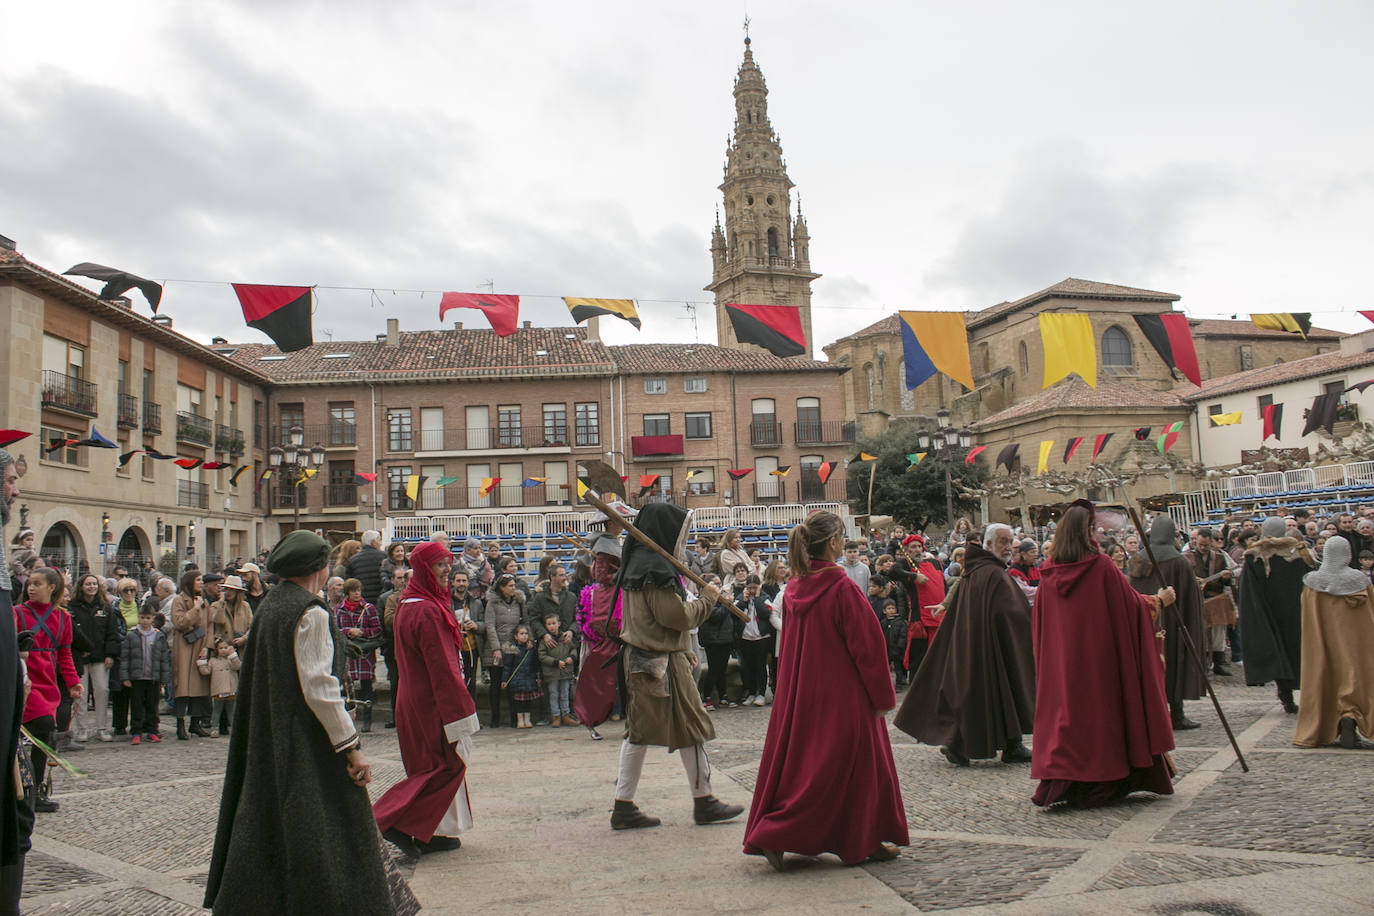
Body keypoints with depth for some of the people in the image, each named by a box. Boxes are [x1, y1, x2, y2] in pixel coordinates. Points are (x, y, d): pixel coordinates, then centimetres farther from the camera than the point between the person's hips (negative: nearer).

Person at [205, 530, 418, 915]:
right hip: (307, 748, -9)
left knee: (267, 832, 17)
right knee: (320, 836, -1)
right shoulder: (310, 614, -17)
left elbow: (258, 683, 15)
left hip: (268, 744, 9)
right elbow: (318, 688, -22)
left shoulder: (268, 607, 9)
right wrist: (352, 745, -17)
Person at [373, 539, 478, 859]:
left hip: (414, 697, 10)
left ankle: (435, 832, 22)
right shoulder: (428, 611, -21)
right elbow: (441, 667, -23)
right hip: (432, 703, -10)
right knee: (445, 764, -1)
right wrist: (460, 712, -19)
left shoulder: (407, 604, 10)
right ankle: (399, 822, -3)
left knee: (434, 764, 16)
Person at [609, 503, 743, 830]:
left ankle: (624, 807, 14)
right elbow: (677, 616, -19)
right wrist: (707, 599, -6)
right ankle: (704, 802, 14)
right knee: (690, 727, 3)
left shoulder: (636, 562, 13)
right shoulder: (656, 568, -18)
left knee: (639, 730, 11)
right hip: (662, 661, -9)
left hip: (638, 657, 9)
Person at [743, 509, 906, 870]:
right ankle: (860, 841, 16)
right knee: (854, 766, 8)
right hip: (842, 696, -6)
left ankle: (770, 836, 16)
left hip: (799, 693, 7)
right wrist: (882, 696, -4)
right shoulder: (842, 589, -18)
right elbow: (867, 644, -14)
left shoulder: (794, 588, 2)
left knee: (797, 757, 15)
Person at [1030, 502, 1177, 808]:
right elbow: (1131, 603, -1)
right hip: (1098, 655, -3)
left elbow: (1039, 622, 9)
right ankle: (1097, 783, 13)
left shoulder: (1048, 571, 2)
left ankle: (1058, 784, 2)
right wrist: (1159, 600, 18)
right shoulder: (1100, 565, -10)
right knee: (1097, 710, 7)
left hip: (1059, 660, 4)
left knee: (1063, 708, 6)